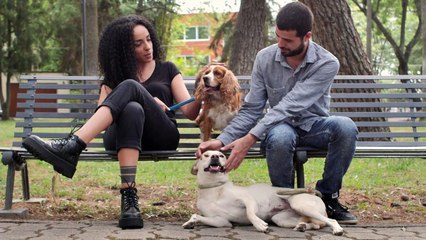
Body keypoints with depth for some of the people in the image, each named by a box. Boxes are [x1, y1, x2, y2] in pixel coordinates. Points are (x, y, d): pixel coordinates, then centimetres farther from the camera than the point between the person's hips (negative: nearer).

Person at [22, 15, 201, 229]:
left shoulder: (167, 70, 18)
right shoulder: (113, 76, 19)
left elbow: (190, 112, 7)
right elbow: (104, 114, -1)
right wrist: (147, 102, -12)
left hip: (162, 137, 0)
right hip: (123, 137, 1)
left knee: (129, 87, -27)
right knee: (133, 109, -37)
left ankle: (72, 146, -47)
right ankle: (128, 195, -52)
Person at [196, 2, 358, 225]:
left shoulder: (327, 64, -19)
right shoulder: (265, 58, -8)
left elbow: (289, 106, -29)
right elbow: (251, 109, -6)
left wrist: (250, 139, -37)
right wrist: (222, 140, -22)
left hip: (314, 125, 0)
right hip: (280, 126, 0)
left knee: (346, 126, -35)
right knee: (280, 137, -38)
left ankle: (327, 197, -14)